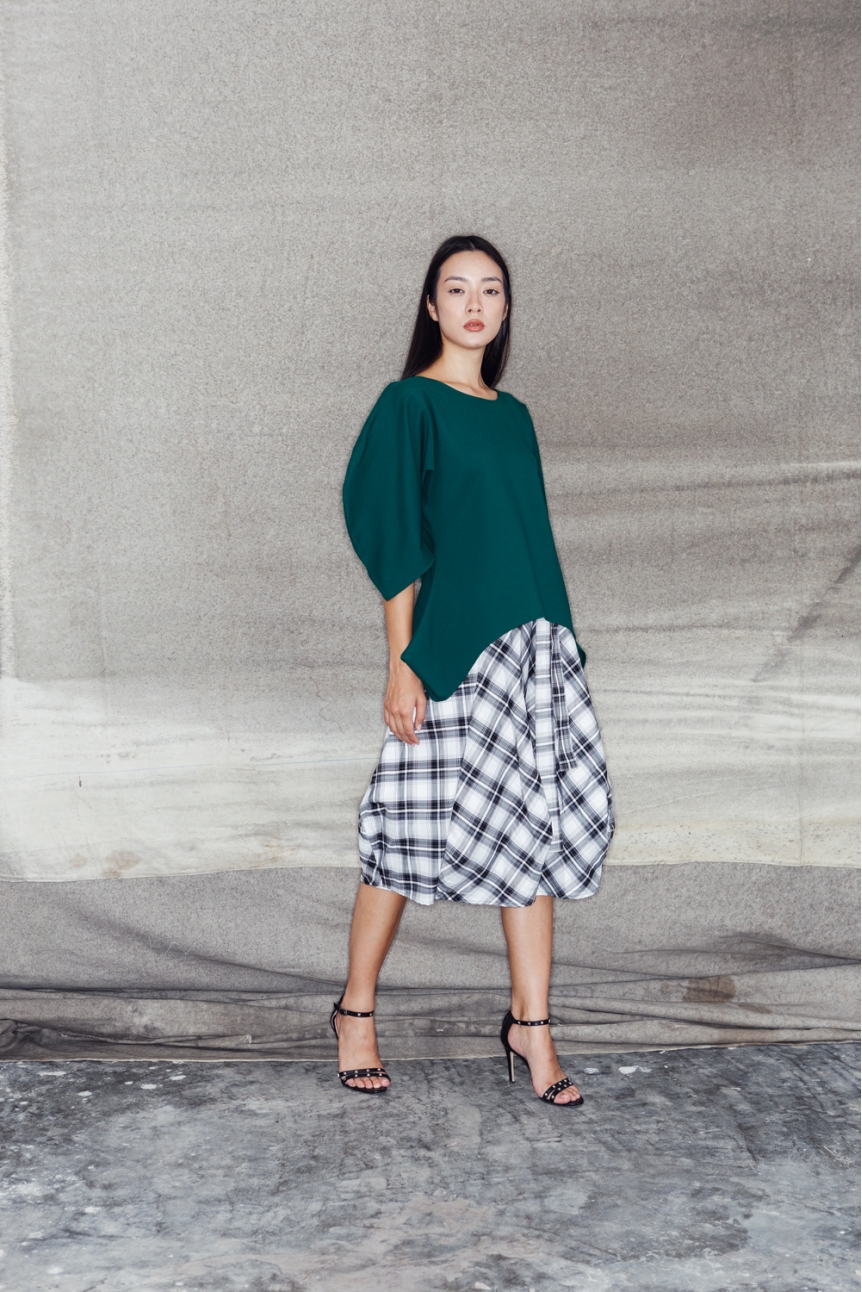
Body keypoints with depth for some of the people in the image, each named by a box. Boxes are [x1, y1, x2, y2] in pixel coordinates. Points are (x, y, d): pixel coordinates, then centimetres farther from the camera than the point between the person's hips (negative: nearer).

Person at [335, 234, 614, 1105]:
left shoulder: (512, 415, 16)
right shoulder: (409, 404, -3)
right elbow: (393, 543, -9)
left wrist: (558, 644, 16)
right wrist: (402, 664, -14)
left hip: (533, 646, 6)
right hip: (452, 647, -6)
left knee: (534, 828, 5)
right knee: (414, 831, -1)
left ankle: (532, 1026, 14)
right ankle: (356, 1011, 18)